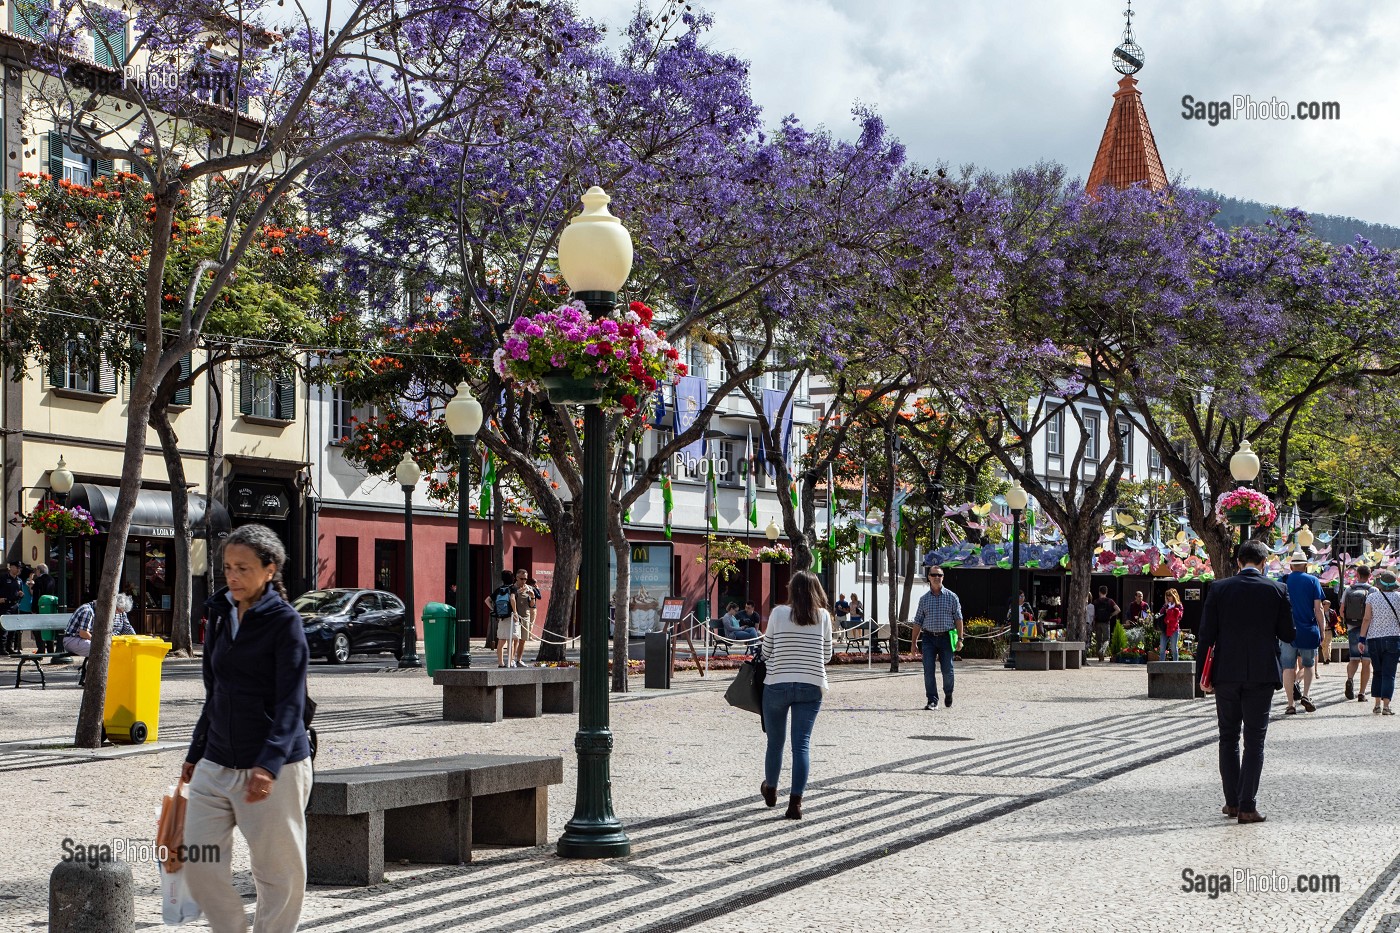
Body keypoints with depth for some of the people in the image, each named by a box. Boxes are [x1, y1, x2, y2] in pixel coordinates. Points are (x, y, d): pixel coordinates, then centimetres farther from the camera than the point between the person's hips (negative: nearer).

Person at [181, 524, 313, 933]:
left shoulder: (284, 622, -10)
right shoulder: (221, 616, 10)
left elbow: (291, 703, -17)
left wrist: (268, 766, -29)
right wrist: (195, 754, 21)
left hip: (275, 768, -6)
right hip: (216, 766, 6)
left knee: (279, 871, 2)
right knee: (198, 864, 3)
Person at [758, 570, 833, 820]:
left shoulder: (778, 613, -3)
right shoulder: (823, 616, 0)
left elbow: (766, 652, 3)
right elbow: (827, 656, 8)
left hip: (777, 685, 0)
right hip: (811, 687, 0)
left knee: (775, 741, 16)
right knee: (802, 744, 0)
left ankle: (770, 790, 37)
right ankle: (795, 801, -8)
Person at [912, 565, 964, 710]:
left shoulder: (951, 597, 5)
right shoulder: (924, 599, 10)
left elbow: (958, 618, 4)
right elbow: (918, 621, 12)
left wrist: (960, 639, -4)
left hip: (946, 638, -1)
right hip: (928, 639, 1)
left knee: (947, 670, 1)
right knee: (928, 671, -7)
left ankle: (948, 694, 28)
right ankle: (932, 701, -2)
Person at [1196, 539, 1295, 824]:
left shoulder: (1218, 589, -2)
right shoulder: (1277, 590, -3)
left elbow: (1206, 634, -2)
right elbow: (1288, 635, 0)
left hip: (1226, 673, 1)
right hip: (1261, 673, -1)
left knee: (1228, 738, 14)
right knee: (1254, 741, 3)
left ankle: (1232, 801, 16)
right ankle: (1247, 806, 0)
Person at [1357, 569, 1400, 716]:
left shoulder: (1372, 597, -2)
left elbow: (1366, 619, -4)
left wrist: (1362, 639, -2)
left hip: (1374, 639, 1)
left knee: (1378, 673, 14)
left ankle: (1377, 704, 9)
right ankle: (1386, 705, -12)